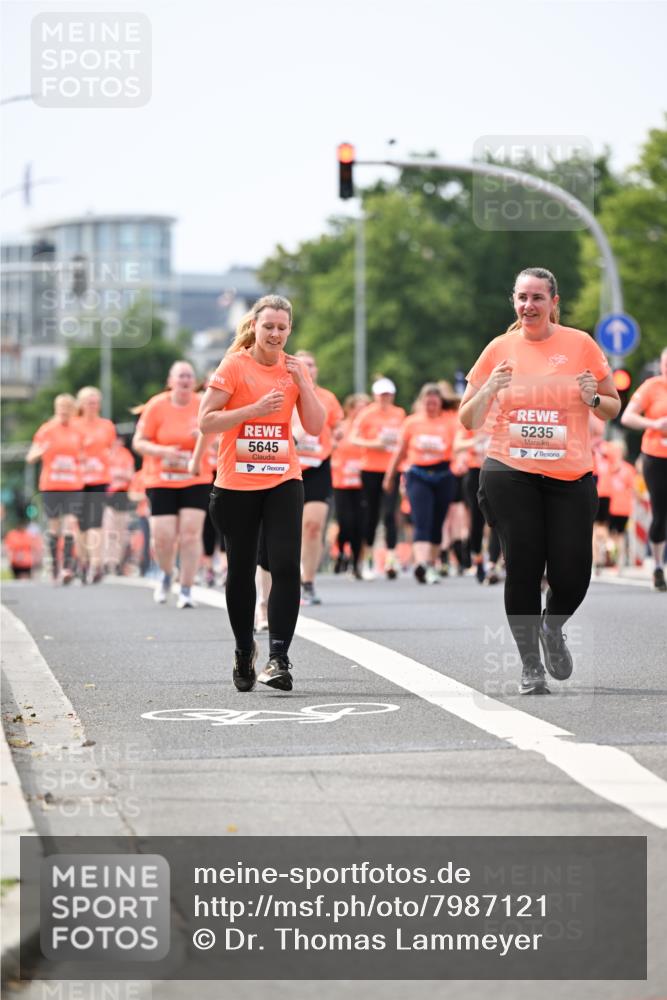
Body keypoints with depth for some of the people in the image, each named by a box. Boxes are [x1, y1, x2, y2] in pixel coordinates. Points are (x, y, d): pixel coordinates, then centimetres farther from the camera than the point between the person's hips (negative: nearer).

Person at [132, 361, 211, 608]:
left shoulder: (203, 406, 0)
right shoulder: (156, 406, -4)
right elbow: (138, 442, -2)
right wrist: (163, 451, -19)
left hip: (196, 480, 1)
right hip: (161, 482, -1)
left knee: (191, 533, -9)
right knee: (163, 537, -7)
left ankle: (186, 590, 0)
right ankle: (166, 575, 25)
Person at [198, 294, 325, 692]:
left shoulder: (296, 368, 6)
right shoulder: (234, 366, -4)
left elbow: (315, 427, 2)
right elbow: (206, 422, -10)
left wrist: (302, 384, -10)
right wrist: (255, 409, -19)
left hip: (283, 482, 2)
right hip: (236, 484, -2)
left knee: (286, 566, -13)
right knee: (241, 570, 7)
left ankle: (279, 658, -14)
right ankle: (244, 650, 27)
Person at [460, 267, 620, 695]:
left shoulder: (581, 344, 2)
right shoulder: (499, 349, 4)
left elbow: (614, 407, 10)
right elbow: (468, 421, 8)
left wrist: (593, 399, -11)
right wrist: (488, 390, -11)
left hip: (571, 477, 0)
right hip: (510, 473, 0)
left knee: (572, 574, -4)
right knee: (523, 568, -3)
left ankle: (553, 629, 30)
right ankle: (530, 665, 11)